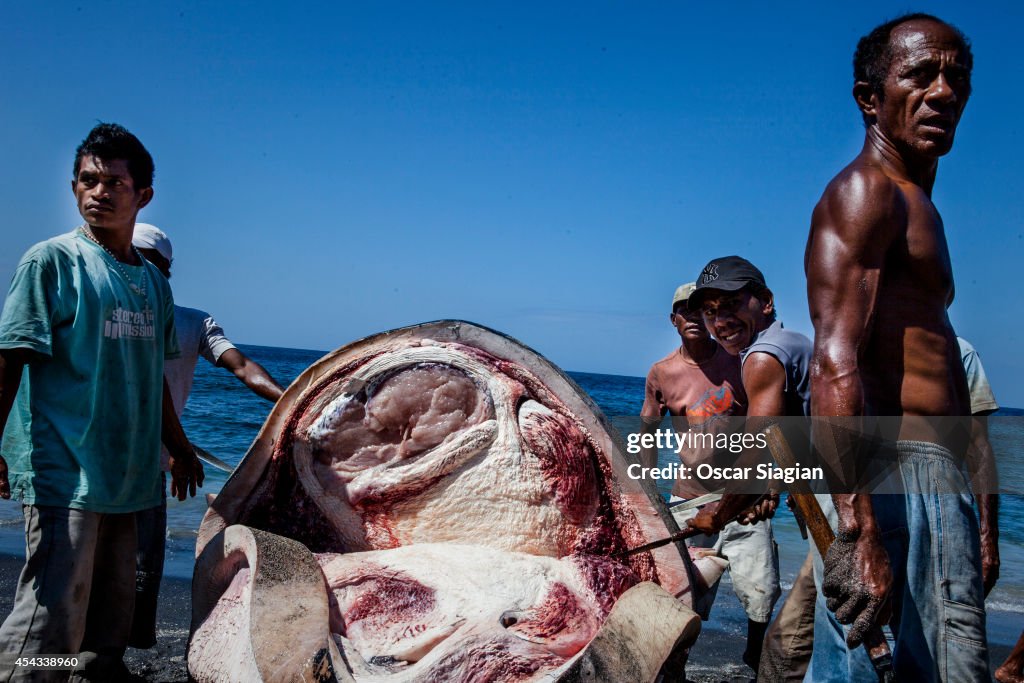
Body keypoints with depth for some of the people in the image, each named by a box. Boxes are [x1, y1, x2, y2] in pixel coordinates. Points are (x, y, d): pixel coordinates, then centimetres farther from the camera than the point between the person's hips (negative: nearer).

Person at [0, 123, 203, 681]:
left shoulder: (152, 281, 13)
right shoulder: (52, 260, -4)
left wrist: (180, 448, 27)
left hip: (125, 476, 6)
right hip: (63, 473, -6)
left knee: (111, 626, 14)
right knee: (51, 624, -9)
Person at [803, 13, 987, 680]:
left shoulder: (913, 205, 26)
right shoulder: (865, 191, -6)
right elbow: (835, 363, -20)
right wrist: (859, 530, -29)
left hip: (931, 472, 10)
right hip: (903, 469, -10)